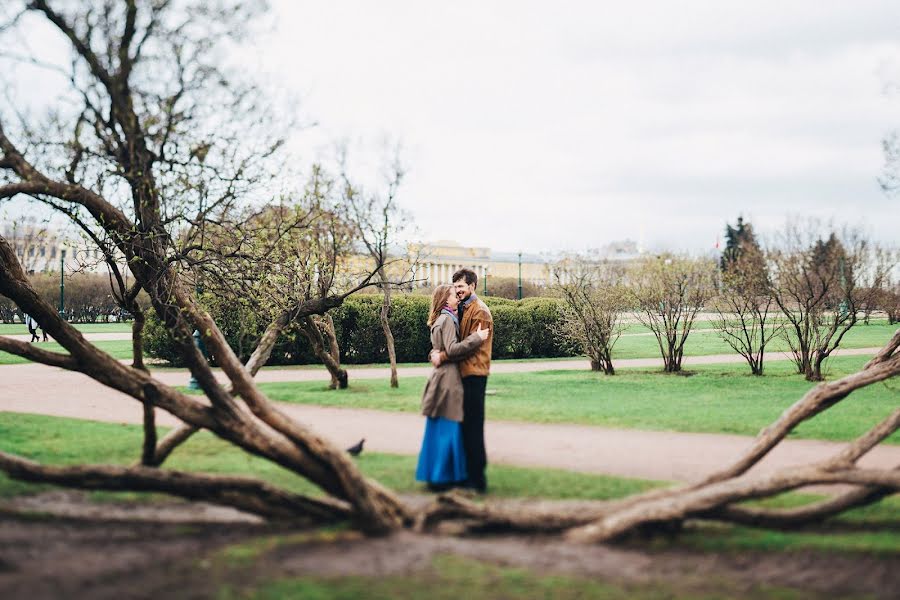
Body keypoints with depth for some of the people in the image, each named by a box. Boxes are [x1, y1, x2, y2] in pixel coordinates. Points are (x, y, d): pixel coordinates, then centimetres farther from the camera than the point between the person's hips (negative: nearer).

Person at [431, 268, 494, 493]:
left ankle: (478, 480, -2)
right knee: (466, 426, 12)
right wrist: (435, 352, -5)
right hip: (463, 373, 9)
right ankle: (470, 472, 19)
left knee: (472, 427, -6)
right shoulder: (462, 309, 18)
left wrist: (443, 356, -15)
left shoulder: (479, 311, -10)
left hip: (474, 374, -9)